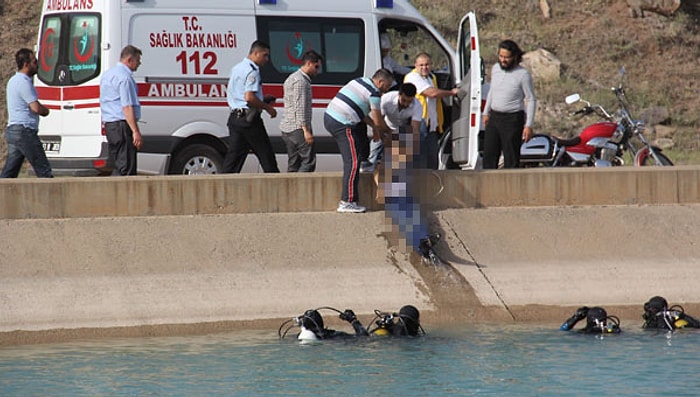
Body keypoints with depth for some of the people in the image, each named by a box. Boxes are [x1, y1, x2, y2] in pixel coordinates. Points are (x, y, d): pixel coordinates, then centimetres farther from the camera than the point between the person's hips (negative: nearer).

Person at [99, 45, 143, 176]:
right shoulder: (124, 77, -13)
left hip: (109, 124, 10)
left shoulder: (108, 74, 19)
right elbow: (127, 107, -20)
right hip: (122, 124, -10)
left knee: (117, 168, 13)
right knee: (126, 168, -10)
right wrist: (136, 131, -21)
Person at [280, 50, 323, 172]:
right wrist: (306, 130, -21)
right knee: (309, 162, -12)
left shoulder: (292, 78, 22)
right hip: (298, 128, -10)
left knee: (293, 164, 8)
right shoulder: (301, 81, -11)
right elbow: (300, 108, -18)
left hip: (287, 128, 10)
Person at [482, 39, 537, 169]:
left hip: (512, 120, -6)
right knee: (489, 155, 5)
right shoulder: (495, 68, 6)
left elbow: (531, 100, -10)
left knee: (511, 160, -3)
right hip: (494, 118, 6)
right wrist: (486, 112, 24)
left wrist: (528, 125, -14)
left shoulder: (522, 74, -12)